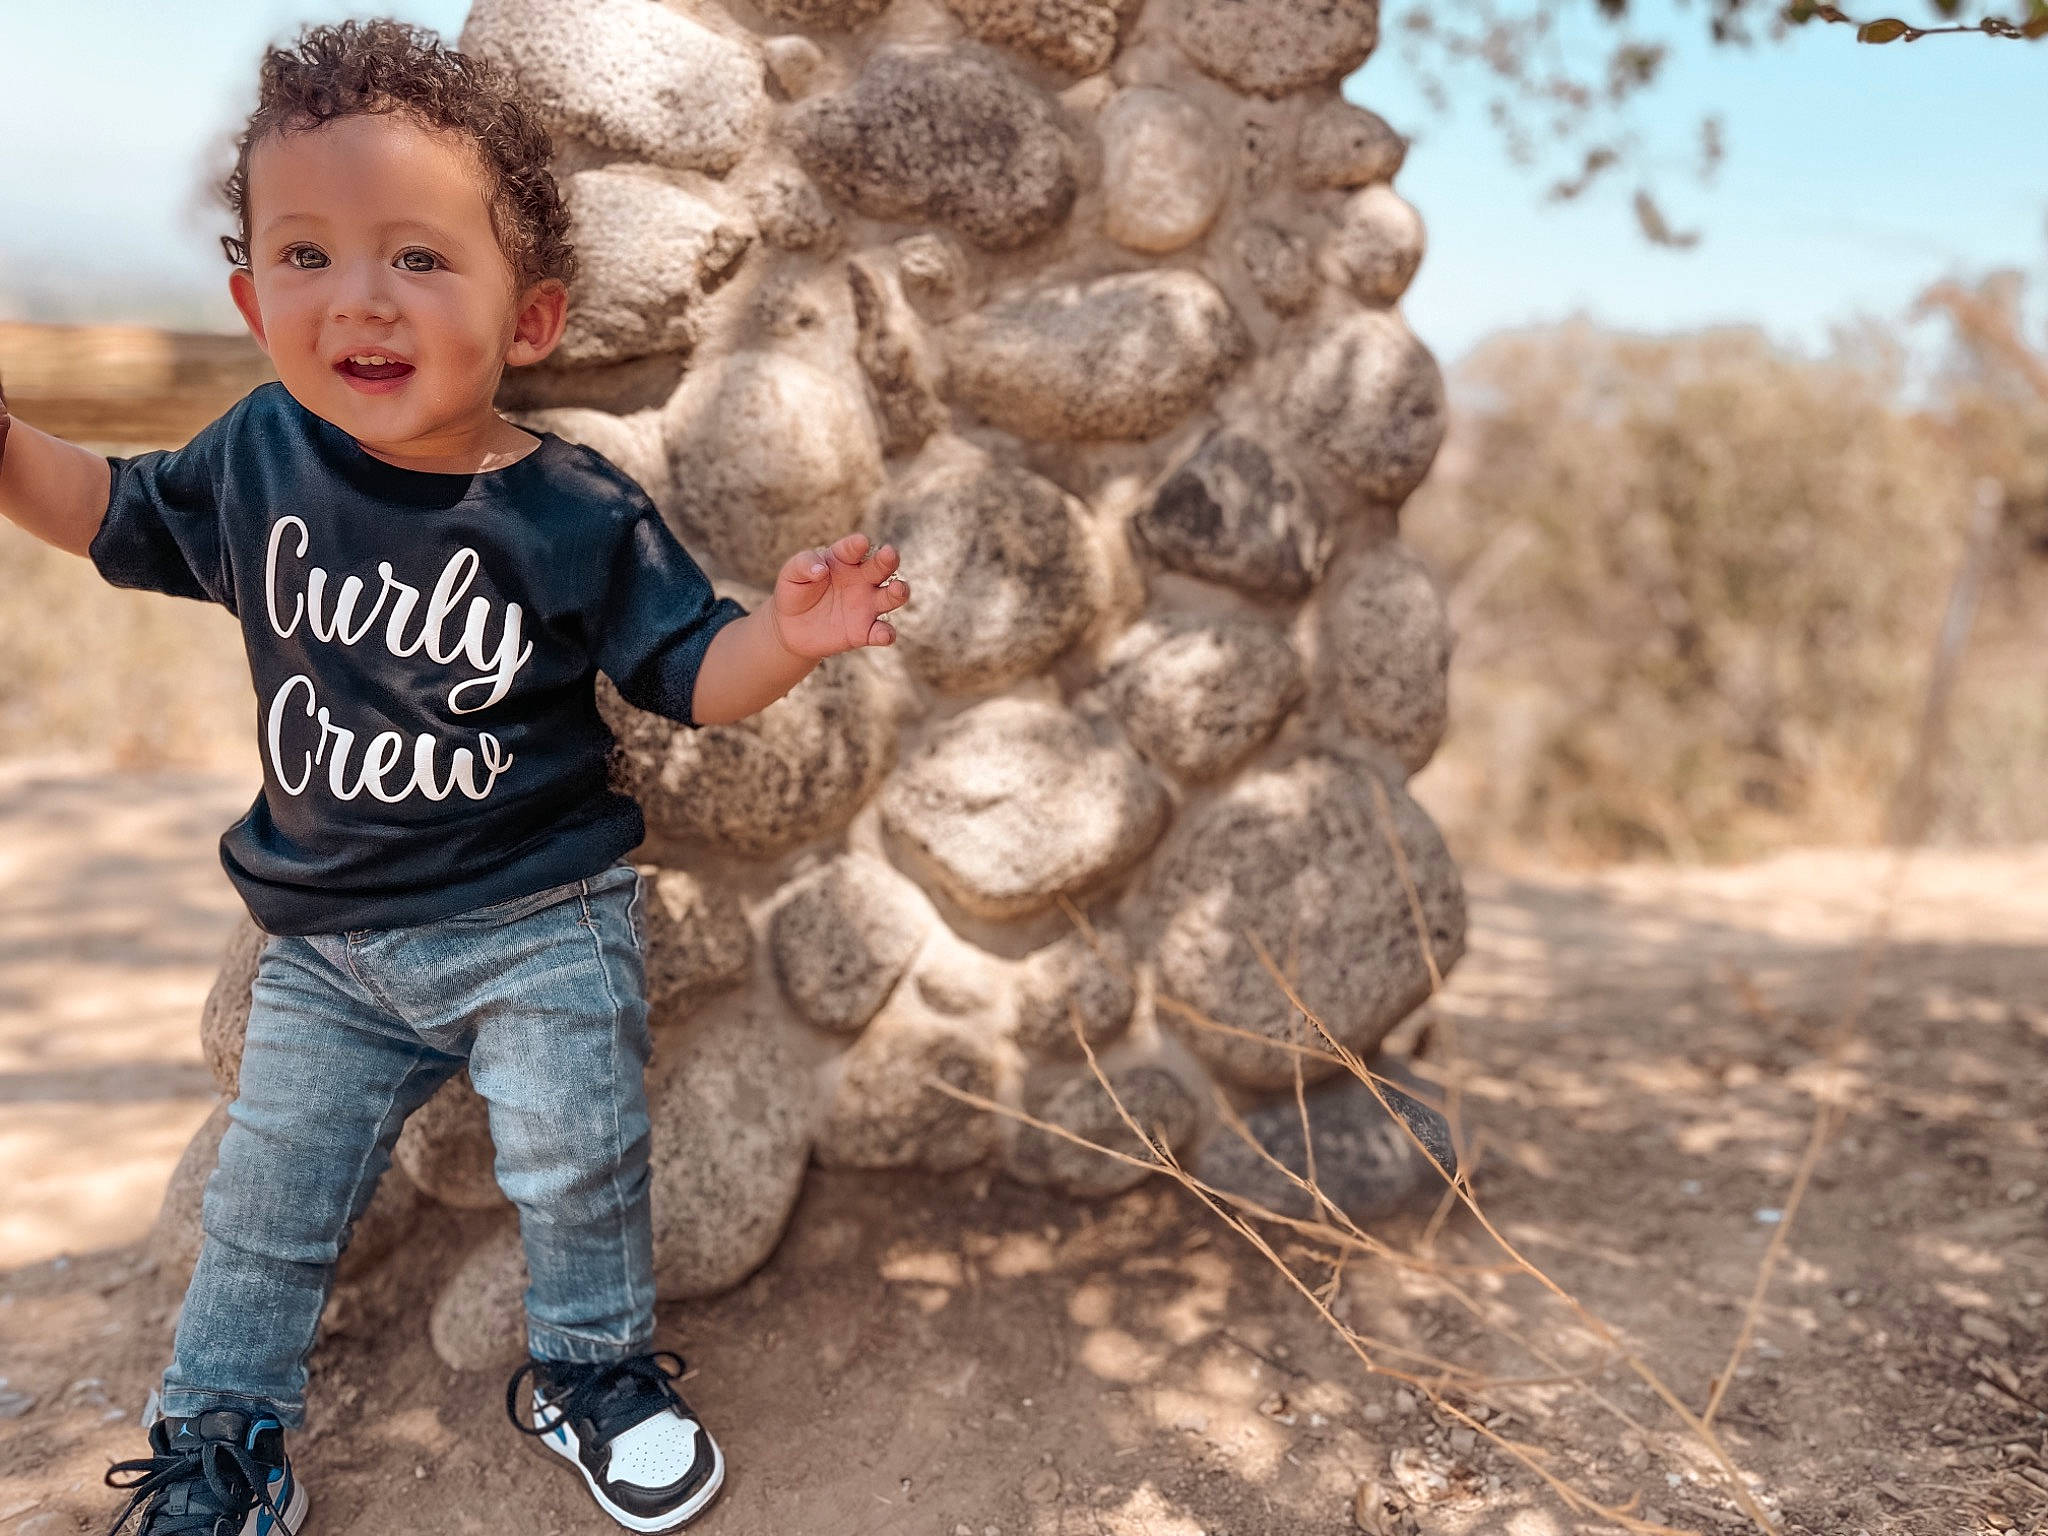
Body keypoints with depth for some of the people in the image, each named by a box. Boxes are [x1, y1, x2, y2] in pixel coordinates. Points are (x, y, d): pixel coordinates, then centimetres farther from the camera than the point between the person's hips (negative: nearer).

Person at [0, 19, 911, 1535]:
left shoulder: (578, 512, -17)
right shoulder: (261, 455, -5)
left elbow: (687, 672, -12)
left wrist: (786, 634, -32)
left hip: (541, 926, -4)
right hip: (327, 942, 4)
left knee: (580, 1175, 7)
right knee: (266, 1202, 16)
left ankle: (592, 1366, 36)